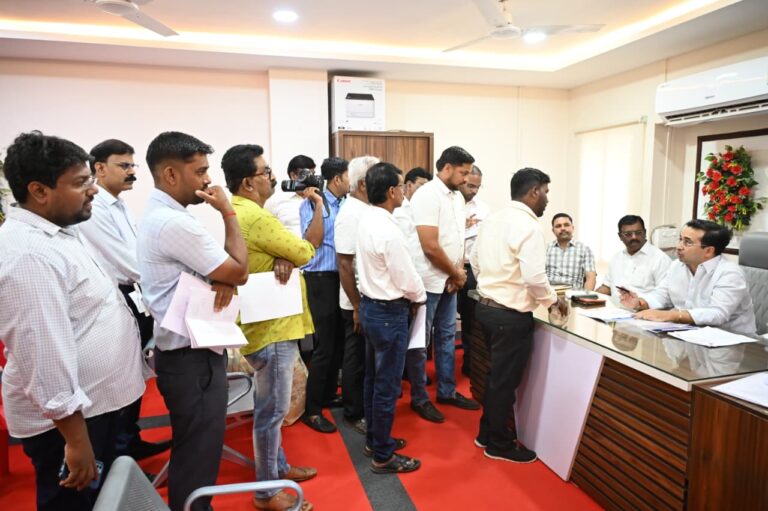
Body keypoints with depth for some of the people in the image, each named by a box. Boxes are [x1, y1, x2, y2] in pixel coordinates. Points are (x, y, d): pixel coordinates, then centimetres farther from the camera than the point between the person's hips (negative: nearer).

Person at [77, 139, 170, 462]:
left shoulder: (120, 206, 12)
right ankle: (118, 453, 24)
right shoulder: (93, 209, -18)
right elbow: (128, 262, -22)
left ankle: (131, 442, 36)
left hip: (134, 299, 9)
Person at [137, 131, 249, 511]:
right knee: (197, 455, 6)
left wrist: (224, 279, -11)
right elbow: (240, 271, -18)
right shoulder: (174, 223, -24)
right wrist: (228, 212, -11)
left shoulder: (158, 215, 10)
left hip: (183, 349, 10)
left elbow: (222, 267, 12)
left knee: (193, 450, 25)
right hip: (192, 357, -10)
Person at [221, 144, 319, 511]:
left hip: (266, 323, 11)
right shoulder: (254, 217, -23)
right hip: (271, 327, -11)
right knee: (272, 409, 3)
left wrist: (282, 259, -16)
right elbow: (306, 252, -16)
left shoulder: (238, 212, 10)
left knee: (270, 406, 22)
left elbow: (277, 247, 8)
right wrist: (318, 208, -2)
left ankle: (277, 466, 39)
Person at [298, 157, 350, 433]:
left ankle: (329, 395, 33)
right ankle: (312, 410, 12)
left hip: (343, 278, 6)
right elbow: (311, 241, -17)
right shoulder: (311, 204, -7)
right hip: (322, 280, -6)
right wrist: (317, 204, -18)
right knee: (324, 346, -2)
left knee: (338, 342, 15)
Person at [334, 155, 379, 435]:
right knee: (356, 359, 7)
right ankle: (354, 413, 24)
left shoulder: (368, 210, 6)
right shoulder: (351, 213, -19)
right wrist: (357, 307, -19)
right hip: (360, 302, -8)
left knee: (369, 358, 20)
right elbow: (344, 264, -21)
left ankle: (367, 405, 36)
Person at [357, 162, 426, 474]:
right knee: (387, 387, 4)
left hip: (370, 306, 9)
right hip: (389, 313, -9)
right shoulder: (389, 232, -24)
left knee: (373, 380, 20)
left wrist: (407, 295, 12)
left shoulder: (367, 220, 4)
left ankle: (374, 440, 36)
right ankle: (382, 456, 19)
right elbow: (407, 279, -18)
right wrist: (420, 297, 2)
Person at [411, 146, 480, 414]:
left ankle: (447, 391, 30)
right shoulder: (427, 195, -18)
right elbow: (430, 246, -23)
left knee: (447, 336, 16)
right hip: (429, 281, -8)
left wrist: (458, 271, -2)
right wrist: (457, 273, -10)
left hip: (449, 281, 8)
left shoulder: (458, 197, 9)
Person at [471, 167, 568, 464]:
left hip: (486, 306, 9)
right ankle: (498, 444, 24)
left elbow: (475, 262, 13)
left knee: (496, 375, 22)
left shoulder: (492, 219, 8)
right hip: (511, 315, -9)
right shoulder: (528, 226, -18)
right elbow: (534, 278, -25)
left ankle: (487, 432, 36)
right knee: (505, 381, 7)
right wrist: (554, 301, -7)